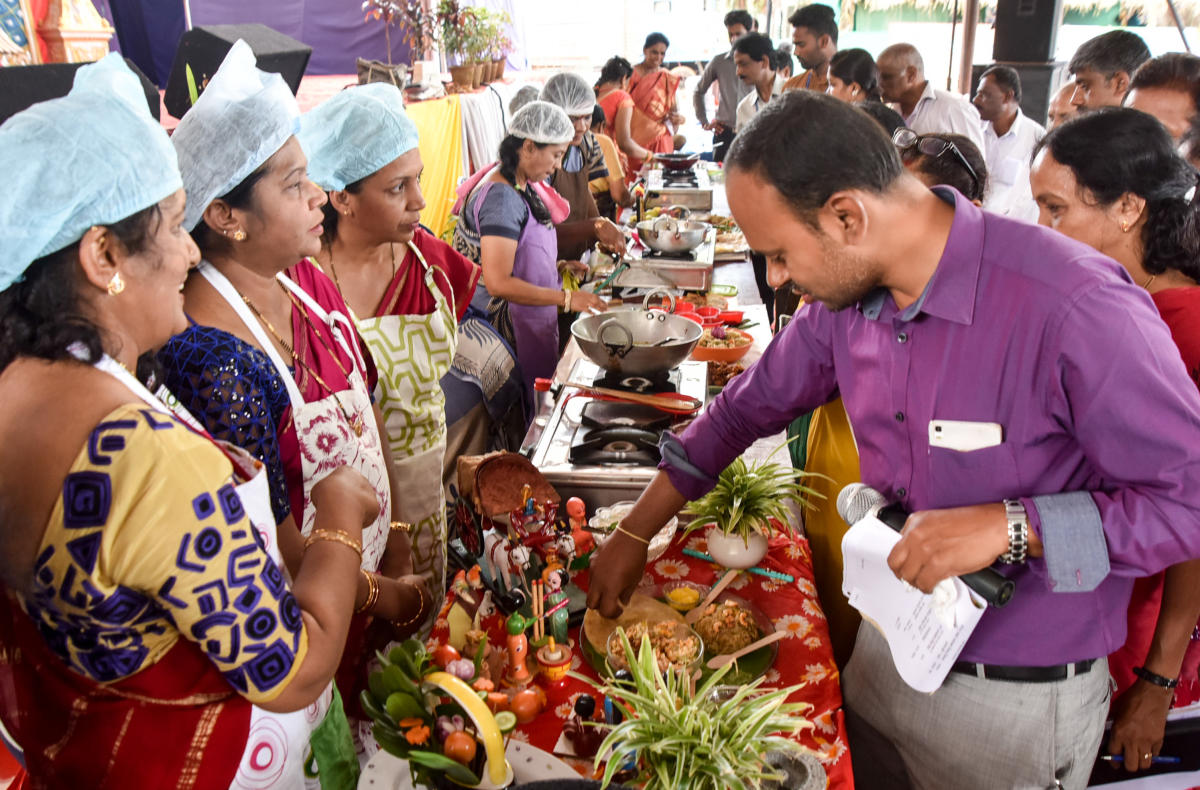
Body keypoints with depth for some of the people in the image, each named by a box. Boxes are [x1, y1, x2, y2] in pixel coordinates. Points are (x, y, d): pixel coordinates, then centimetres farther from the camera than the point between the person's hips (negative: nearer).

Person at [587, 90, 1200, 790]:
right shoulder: (846, 296, -7)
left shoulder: (1076, 306, -28)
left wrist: (1012, 526, -31)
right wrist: (634, 534, 9)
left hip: (1019, 700, -5)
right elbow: (748, 409, 7)